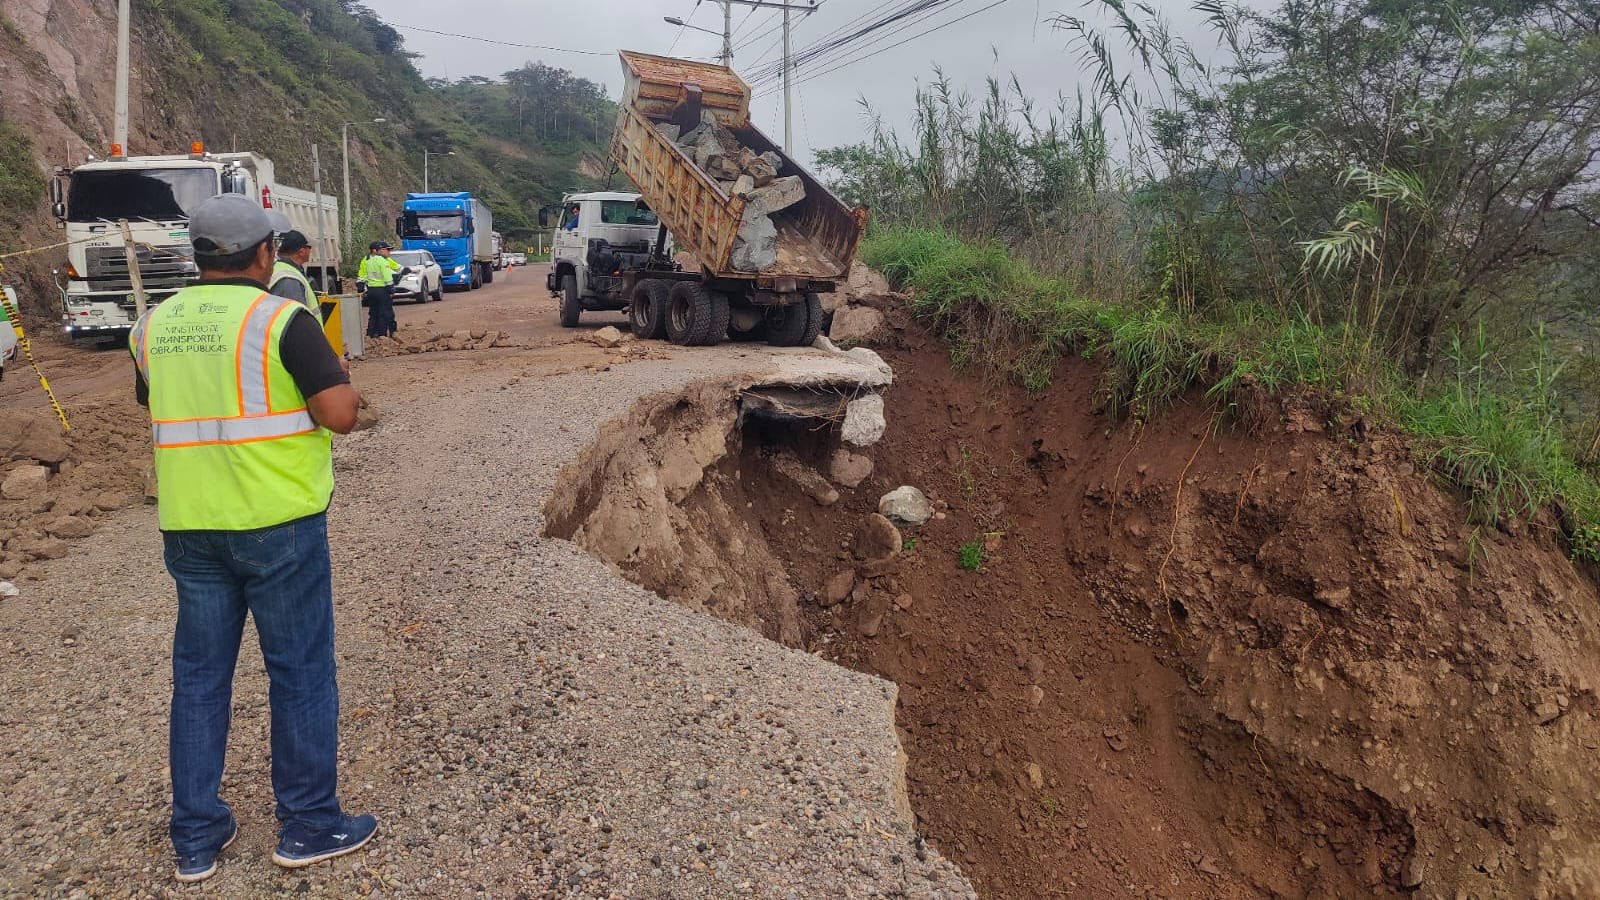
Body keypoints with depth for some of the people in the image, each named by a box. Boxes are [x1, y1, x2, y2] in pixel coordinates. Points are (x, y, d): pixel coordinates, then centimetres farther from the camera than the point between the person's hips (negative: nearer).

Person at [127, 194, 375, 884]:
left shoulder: (153, 327, 7)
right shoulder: (281, 320, -12)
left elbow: (158, 409, 20)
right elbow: (341, 415, -16)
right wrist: (340, 375, 4)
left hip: (188, 527, 6)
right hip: (278, 523, -5)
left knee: (199, 675, 14)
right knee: (300, 672, 6)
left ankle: (196, 839, 24)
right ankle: (308, 827, 17)